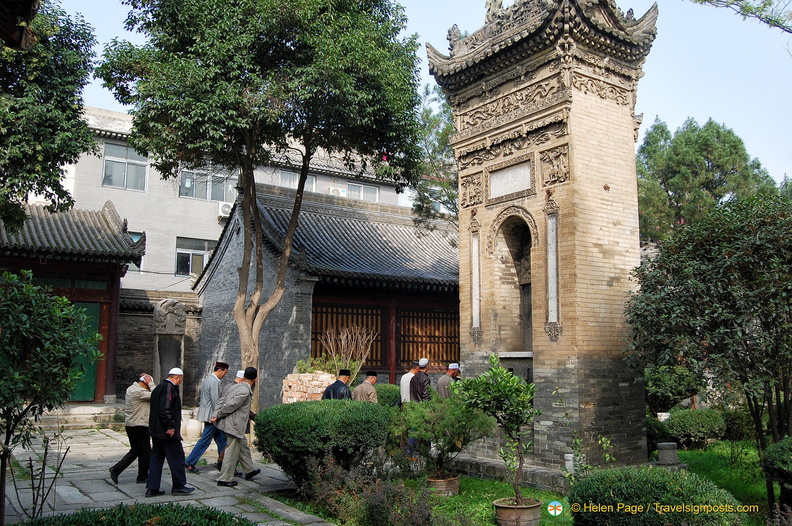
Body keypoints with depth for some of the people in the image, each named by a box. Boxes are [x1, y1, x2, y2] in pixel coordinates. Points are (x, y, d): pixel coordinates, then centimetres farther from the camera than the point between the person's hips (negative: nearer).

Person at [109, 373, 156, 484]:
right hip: (139, 426, -9)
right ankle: (142, 477, 13)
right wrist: (150, 384, -16)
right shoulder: (139, 391, -20)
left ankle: (116, 470, 11)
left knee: (135, 451, 17)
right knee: (145, 452, 4)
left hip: (130, 425, 10)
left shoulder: (130, 389, 11)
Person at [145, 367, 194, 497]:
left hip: (156, 431, 10)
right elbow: (165, 409, -25)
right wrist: (170, 427, -20)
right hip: (168, 433, -10)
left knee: (156, 458, 12)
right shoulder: (169, 388, -16)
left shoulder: (158, 388, 16)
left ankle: (152, 488, 14)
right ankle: (179, 486, 7)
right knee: (177, 458, 0)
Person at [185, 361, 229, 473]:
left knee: (221, 438, 14)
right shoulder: (214, 381, -18)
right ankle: (189, 463, 3)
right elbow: (215, 401, -21)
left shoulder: (209, 379, 14)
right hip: (211, 416, -10)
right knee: (204, 441, -3)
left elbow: (202, 397, 21)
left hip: (209, 415, 10)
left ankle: (221, 462, 20)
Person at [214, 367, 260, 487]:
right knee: (232, 451, 0)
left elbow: (221, 401, 8)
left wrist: (216, 415, -1)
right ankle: (224, 479, 7)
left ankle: (249, 470, 35)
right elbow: (230, 406, -20)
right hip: (234, 425, -10)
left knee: (243, 446, 22)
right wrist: (218, 416, -7)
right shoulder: (245, 392, -19)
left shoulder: (235, 386, 10)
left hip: (230, 423, 10)